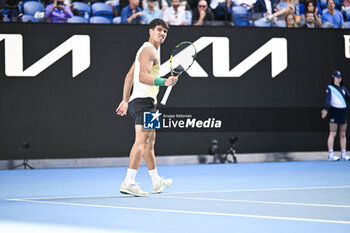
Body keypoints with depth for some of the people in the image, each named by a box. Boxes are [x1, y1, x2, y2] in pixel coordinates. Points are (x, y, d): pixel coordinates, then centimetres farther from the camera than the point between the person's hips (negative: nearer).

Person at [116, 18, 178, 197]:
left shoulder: (146, 50, 23)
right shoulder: (149, 50, -8)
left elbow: (129, 77, 26)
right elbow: (143, 77, -22)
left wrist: (125, 100, 26)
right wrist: (164, 81, -32)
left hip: (136, 101, 11)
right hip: (144, 100, -11)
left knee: (149, 142, 17)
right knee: (141, 140, -18)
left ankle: (157, 182, 27)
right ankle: (129, 182, -27)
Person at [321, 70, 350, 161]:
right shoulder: (330, 88, -1)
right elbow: (328, 99, -14)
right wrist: (326, 109, -30)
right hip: (334, 112, -6)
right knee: (332, 134, -7)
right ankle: (331, 154, -7)